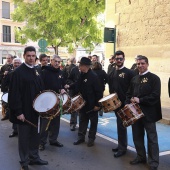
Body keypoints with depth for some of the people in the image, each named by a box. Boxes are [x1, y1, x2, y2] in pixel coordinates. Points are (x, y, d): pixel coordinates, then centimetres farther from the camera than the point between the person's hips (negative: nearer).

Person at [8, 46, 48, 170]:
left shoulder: (36, 72, 10)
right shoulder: (18, 72, -12)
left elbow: (41, 90, 16)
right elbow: (14, 93, -16)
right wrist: (18, 111, -20)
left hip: (35, 110, 7)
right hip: (24, 111, -7)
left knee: (35, 135, 16)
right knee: (24, 137, 6)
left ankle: (34, 157, 32)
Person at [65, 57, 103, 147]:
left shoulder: (93, 76, -20)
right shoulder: (81, 75, 3)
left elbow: (99, 91, -21)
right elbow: (78, 85, 20)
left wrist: (97, 104, -21)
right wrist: (69, 86, 7)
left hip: (92, 104, -7)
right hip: (83, 103, 7)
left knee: (93, 121, 10)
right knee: (82, 120, 16)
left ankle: (91, 138, 22)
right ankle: (81, 137, 28)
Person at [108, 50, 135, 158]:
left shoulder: (129, 72, -9)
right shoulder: (112, 72, 10)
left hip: (124, 103, -6)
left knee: (121, 125, -3)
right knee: (120, 124, 15)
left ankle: (122, 148, 9)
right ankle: (121, 145, 27)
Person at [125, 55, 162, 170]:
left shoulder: (154, 78, -6)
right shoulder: (134, 79, 13)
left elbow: (155, 95, -16)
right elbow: (129, 94, 14)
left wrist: (140, 100, -21)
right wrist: (128, 104, -4)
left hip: (148, 113, -6)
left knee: (151, 138, 4)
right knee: (137, 137, 14)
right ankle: (141, 157, 31)